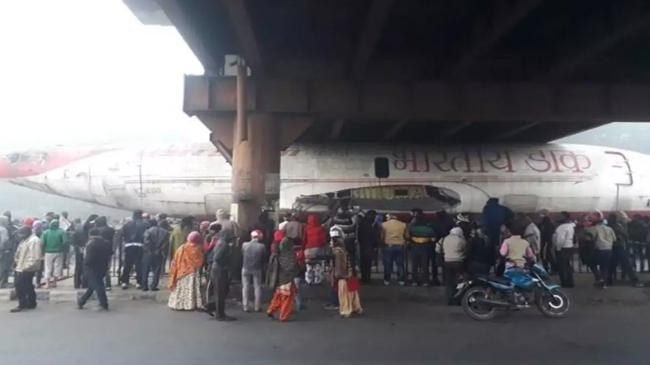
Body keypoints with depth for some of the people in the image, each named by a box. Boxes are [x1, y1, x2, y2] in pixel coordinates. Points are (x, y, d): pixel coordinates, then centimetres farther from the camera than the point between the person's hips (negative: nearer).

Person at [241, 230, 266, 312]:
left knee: (245, 287, 10)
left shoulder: (244, 245, -9)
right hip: (257, 269, -1)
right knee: (257, 287, 10)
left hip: (246, 268, 1)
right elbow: (264, 258, -2)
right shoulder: (262, 246, -13)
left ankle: (245, 306, 10)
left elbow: (242, 255, 3)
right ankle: (256, 307, 11)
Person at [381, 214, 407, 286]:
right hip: (400, 246, 1)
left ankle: (387, 280, 11)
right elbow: (406, 236, 3)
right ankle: (401, 280, 13)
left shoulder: (384, 224, -1)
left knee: (388, 264, 7)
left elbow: (382, 237, 0)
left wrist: (383, 242, 18)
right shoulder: (403, 225, 2)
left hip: (388, 246, -1)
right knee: (400, 264, 9)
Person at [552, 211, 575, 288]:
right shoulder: (571, 225, 11)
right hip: (569, 247, 10)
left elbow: (560, 239, -26)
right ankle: (570, 282, 23)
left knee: (562, 266, -2)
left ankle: (565, 283, 2)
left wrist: (558, 247, -15)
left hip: (563, 248, -10)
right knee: (568, 266, 16)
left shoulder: (563, 227, -20)